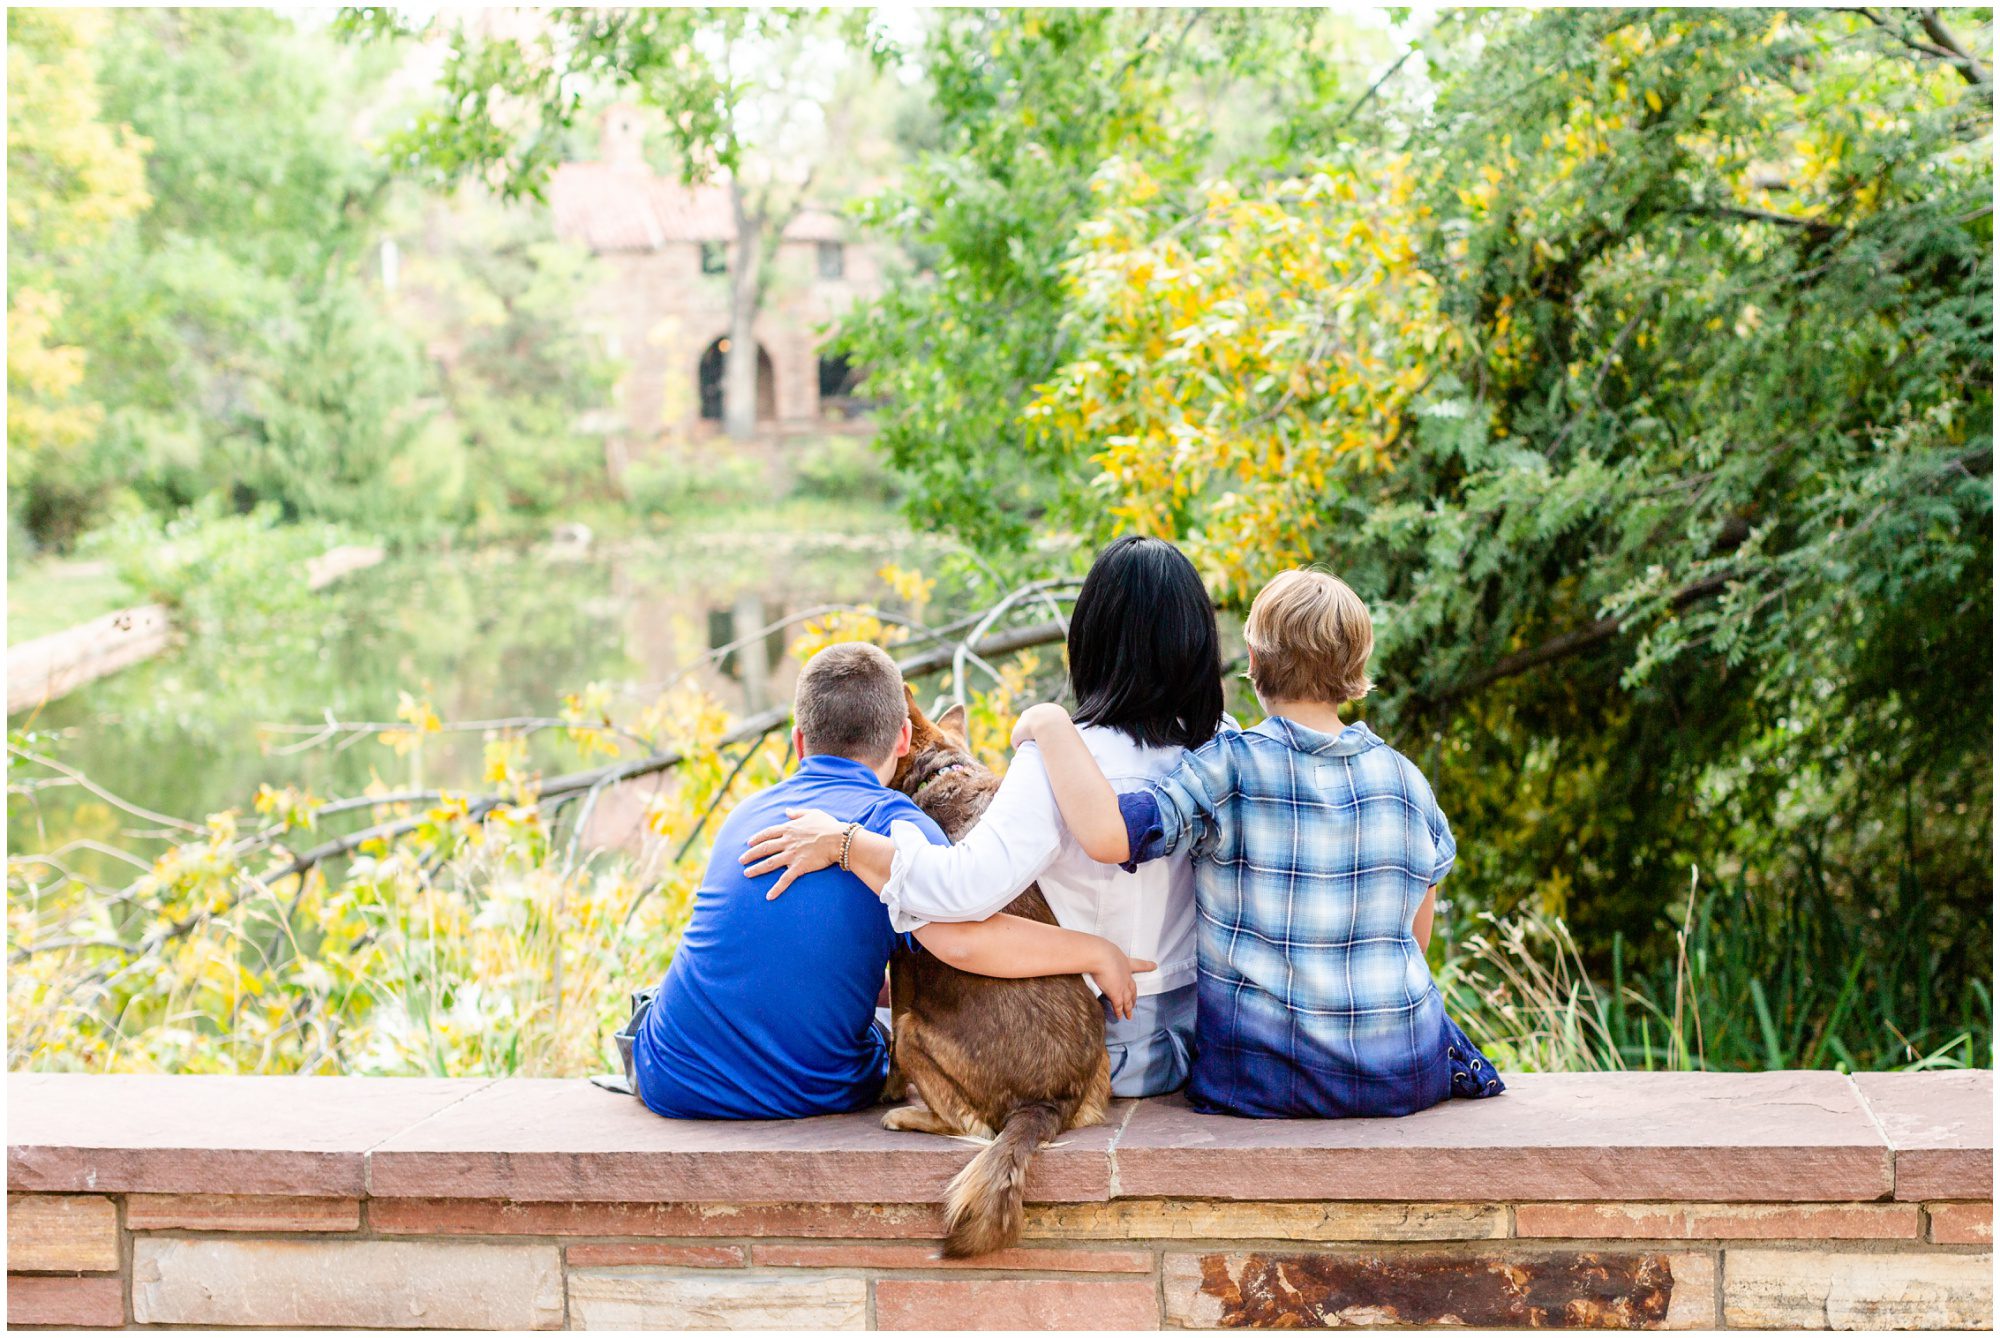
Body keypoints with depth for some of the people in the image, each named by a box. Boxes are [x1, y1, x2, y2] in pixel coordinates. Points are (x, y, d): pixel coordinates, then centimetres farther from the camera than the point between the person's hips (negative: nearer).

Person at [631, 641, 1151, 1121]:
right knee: (894, 1030, 27)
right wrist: (1097, 953, -17)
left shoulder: (749, 811, 7)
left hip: (671, 1085, 4)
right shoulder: (889, 818, -11)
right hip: (810, 1094, -4)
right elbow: (959, 939, -28)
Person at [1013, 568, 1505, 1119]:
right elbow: (1416, 939, 11)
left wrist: (1050, 723, -16)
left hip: (1260, 1082, -3)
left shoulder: (1229, 770, -14)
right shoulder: (1405, 779, -1)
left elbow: (1107, 834, -30)